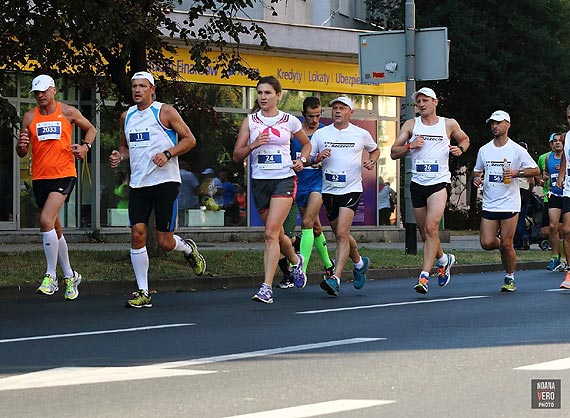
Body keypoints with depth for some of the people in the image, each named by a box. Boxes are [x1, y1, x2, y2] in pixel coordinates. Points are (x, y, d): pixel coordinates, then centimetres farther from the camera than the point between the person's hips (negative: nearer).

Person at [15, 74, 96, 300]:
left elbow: (90, 128, 18)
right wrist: (21, 145, -12)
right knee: (55, 229, 11)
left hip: (64, 174, -4)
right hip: (40, 177, 4)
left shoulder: (68, 112, 2)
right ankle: (70, 276, 26)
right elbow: (21, 153, 11)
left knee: (46, 220, -22)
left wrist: (86, 146, -1)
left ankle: (51, 276, -16)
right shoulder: (29, 117, 8)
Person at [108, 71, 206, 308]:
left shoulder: (164, 112, -3)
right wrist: (119, 157, 3)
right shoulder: (127, 116, 13)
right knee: (137, 234, -7)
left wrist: (167, 154, -18)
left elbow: (189, 139, -3)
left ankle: (189, 249, 33)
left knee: (165, 242, -4)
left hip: (165, 181, -5)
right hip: (138, 184, 5)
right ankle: (143, 293, -2)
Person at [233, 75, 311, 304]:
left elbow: (306, 143, 20)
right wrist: (253, 145, -16)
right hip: (260, 181, 3)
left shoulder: (290, 121, 2)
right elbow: (237, 155, 2)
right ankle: (295, 261, 45)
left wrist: (302, 160, 1)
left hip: (284, 179, -3)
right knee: (277, 234, 13)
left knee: (271, 233, -17)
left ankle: (267, 287, -20)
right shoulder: (250, 121, 4)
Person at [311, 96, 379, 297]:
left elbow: (375, 150, 21)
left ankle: (335, 279, -24)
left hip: (351, 189, -4)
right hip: (328, 190, 4)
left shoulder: (361, 134, 2)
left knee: (342, 233, -18)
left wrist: (371, 161, 1)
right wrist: (317, 158, -15)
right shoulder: (320, 134, 5)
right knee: (340, 235, 15)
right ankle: (359, 263, 42)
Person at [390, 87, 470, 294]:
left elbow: (465, 139, 24)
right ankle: (444, 259, 39)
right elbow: (394, 152, 5)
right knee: (424, 233, 11)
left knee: (431, 228, -19)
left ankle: (424, 277, -22)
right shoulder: (411, 125, 6)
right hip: (418, 184, 3)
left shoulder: (449, 124, 5)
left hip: (440, 183, -3)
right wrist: (410, 146, -13)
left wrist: (460, 149, 2)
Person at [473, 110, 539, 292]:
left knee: (506, 244, -6)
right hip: (489, 205, 4)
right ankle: (506, 248, 26)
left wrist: (516, 173, -16)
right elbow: (477, 171, 22)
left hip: (510, 205, -3)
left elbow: (535, 170, -1)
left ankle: (510, 279, 13)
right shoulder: (484, 150, 10)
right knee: (487, 243, -7)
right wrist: (476, 178, -1)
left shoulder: (517, 150, -2)